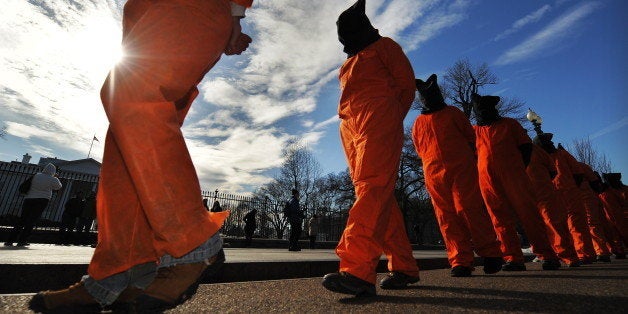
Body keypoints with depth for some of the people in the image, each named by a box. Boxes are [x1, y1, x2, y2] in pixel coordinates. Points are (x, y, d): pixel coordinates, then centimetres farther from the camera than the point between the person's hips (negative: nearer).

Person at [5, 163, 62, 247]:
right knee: (31, 222, -1)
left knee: (21, 221, 10)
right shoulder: (53, 179, -4)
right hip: (41, 201, -4)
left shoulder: (36, 175, 8)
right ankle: (22, 241, -3)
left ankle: (9, 240, 8)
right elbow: (58, 186, 12)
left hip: (28, 199, 4)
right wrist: (55, 178, 26)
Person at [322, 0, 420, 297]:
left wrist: (392, 119, 6)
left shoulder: (383, 45, 16)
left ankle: (357, 270, -31)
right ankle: (404, 268, 6)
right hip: (350, 128, 7)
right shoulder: (349, 63, 33)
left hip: (377, 122, -6)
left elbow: (407, 82, 9)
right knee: (379, 196, 0)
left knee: (372, 187, -22)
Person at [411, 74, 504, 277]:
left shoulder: (452, 113, 15)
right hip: (434, 174, 2)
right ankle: (461, 262, 0)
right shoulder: (418, 124, 17)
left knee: (469, 209, -11)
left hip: (462, 169, -1)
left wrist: (462, 157, 10)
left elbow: (470, 136, 15)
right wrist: (435, 161, 5)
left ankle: (491, 255, 3)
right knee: (447, 217, -3)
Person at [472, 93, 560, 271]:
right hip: (488, 179, 1)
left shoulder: (509, 124, 19)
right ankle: (513, 258, 0)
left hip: (513, 174, -1)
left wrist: (520, 167, 1)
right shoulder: (474, 130, 21)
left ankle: (547, 255, 3)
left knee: (527, 212, -4)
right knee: (501, 218, -2)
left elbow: (526, 146, 13)